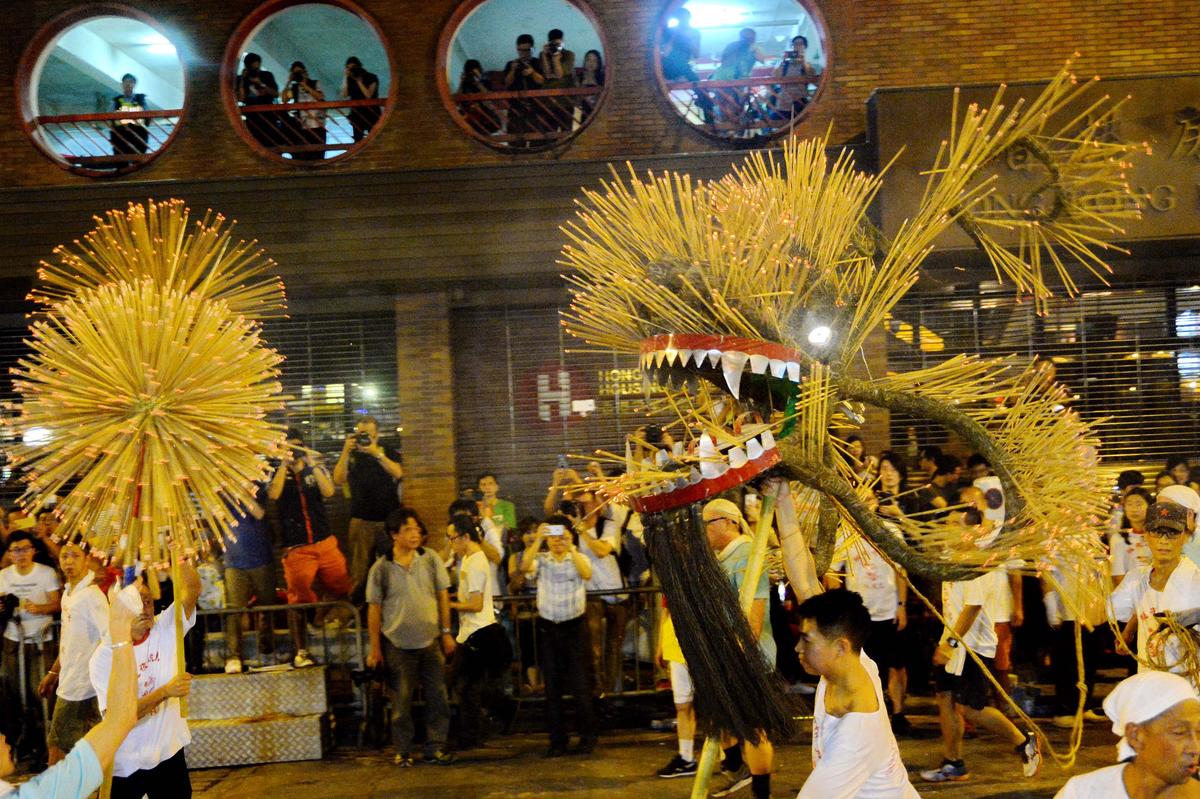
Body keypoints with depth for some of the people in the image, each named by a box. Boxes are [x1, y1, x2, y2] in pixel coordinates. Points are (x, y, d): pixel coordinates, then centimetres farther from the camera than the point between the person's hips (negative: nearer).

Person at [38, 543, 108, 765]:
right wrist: (53, 672, 20)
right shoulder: (68, 593, 10)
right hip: (69, 682, 8)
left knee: (58, 747, 0)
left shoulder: (91, 596, -18)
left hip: (79, 687, -8)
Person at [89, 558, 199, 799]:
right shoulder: (103, 657, -13)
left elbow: (192, 589, -20)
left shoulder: (165, 628, -6)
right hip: (124, 763, -2)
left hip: (169, 753, 2)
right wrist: (165, 691, -32)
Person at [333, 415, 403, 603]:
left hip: (389, 519, 0)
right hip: (361, 521, 1)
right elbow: (338, 480, -6)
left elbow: (398, 473, -12)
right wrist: (346, 451, -13)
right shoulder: (350, 454, 9)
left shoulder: (389, 452, 6)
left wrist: (376, 453, -20)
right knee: (360, 571, 1)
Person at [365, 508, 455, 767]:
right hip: (398, 644, -2)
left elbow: (443, 595, 6)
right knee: (401, 701, 6)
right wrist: (375, 648, 0)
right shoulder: (381, 568, -4)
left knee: (438, 697, 4)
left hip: (431, 641, 2)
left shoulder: (431, 559, 1)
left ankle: (435, 748, 16)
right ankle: (403, 751, 18)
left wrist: (446, 632, 4)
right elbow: (374, 609, 0)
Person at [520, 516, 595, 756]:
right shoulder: (541, 559, 4)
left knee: (580, 684, 1)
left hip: (575, 626, -2)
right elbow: (525, 567, -18)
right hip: (547, 627, 2)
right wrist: (537, 541, -26)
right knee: (552, 686, 6)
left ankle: (587, 736, 17)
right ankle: (557, 740, 16)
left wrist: (571, 547, -26)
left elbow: (587, 574, -20)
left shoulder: (578, 558, 2)